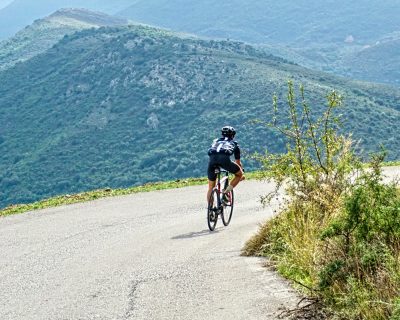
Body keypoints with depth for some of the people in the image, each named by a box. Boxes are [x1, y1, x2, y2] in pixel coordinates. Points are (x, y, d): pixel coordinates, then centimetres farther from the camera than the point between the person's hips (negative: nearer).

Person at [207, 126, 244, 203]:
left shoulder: (215, 141, 39)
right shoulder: (234, 143, 34)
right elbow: (238, 162, 43)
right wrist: (242, 174, 59)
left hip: (212, 158, 3)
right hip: (224, 158, -3)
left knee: (211, 188, 16)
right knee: (239, 174, 22)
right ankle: (227, 190, 3)